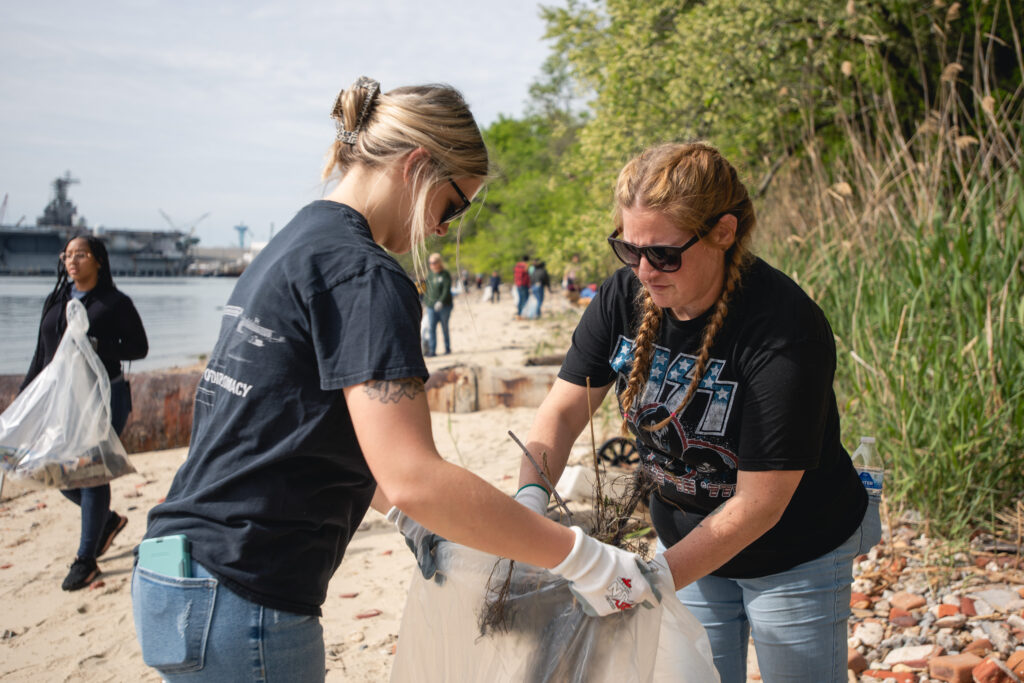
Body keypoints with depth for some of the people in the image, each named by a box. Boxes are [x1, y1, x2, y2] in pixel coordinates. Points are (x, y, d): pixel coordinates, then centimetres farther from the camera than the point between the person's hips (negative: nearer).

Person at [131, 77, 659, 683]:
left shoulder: (291, 247, 13)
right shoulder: (363, 275, -17)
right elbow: (412, 475, -26)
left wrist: (409, 517, 14)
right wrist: (582, 558, -20)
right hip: (240, 605, -9)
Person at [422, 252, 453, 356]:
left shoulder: (445, 275, -4)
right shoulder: (429, 275, 13)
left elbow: (446, 290, -14)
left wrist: (441, 301, -25)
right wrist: (425, 302, 13)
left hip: (444, 306, -5)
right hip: (431, 306, 5)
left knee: (444, 328, 2)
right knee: (430, 328, -4)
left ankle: (447, 348, 13)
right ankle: (431, 350, -5)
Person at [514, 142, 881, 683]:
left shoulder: (785, 333, -30)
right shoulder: (624, 296, -14)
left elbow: (758, 503, -27)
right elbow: (562, 412, -8)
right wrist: (531, 496, -27)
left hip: (795, 559, -4)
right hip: (688, 544, 5)